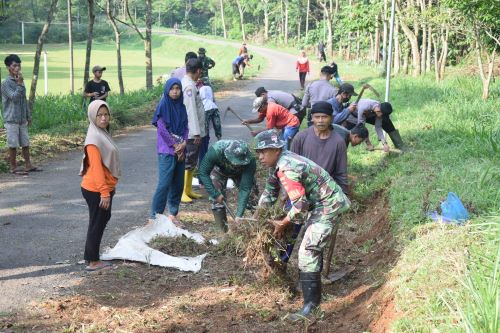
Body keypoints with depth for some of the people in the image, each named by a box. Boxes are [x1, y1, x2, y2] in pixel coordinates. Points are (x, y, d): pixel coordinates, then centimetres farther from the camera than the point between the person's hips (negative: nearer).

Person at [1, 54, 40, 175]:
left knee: (25, 142, 10)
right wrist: (20, 84, -19)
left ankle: (28, 165, 18)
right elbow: (14, 97, -21)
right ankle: (13, 167, 7)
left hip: (22, 119, 7)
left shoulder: (20, 81, 12)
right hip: (11, 120, -7)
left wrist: (28, 116, 16)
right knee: (13, 144, -1)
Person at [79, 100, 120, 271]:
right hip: (96, 190, -10)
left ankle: (91, 256, 28)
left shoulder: (103, 134, 10)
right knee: (97, 224, 1)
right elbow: (96, 168, -23)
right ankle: (93, 262, 11)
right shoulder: (94, 138, -19)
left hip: (104, 188, 10)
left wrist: (109, 188, 18)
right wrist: (104, 192, -23)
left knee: (102, 219, 18)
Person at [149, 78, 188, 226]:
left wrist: (183, 144, -6)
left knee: (178, 184, 7)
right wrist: (175, 146, -9)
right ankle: (155, 216, -6)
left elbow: (185, 127, 11)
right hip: (166, 151, -6)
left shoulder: (181, 107, 10)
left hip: (180, 150, 6)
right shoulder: (163, 105, -7)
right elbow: (162, 129, -12)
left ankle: (173, 215, 17)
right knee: (164, 183, -11)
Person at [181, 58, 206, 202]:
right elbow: (191, 111, -23)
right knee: (187, 163, -4)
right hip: (191, 133, -10)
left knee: (192, 163, 17)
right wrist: (196, 133, -22)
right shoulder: (189, 86, -19)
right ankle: (181, 192, 1)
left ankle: (188, 190, 25)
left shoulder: (188, 84, 12)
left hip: (194, 132, 10)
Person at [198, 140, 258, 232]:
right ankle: (224, 231, -3)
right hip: (219, 171, -1)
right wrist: (215, 194, -35)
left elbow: (245, 188, -38)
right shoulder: (215, 151, -43)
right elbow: (203, 173, -31)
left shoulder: (250, 161, -41)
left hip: (240, 173, 1)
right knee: (217, 200, -14)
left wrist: (239, 215, -44)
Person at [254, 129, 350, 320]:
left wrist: (282, 224, -12)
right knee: (312, 241, 26)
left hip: (328, 204, -11)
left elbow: (300, 205, -27)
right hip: (316, 202, 11)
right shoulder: (278, 162, 1)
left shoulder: (287, 169, -29)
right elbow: (270, 190, 16)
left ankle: (311, 304, -14)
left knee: (308, 250, -16)